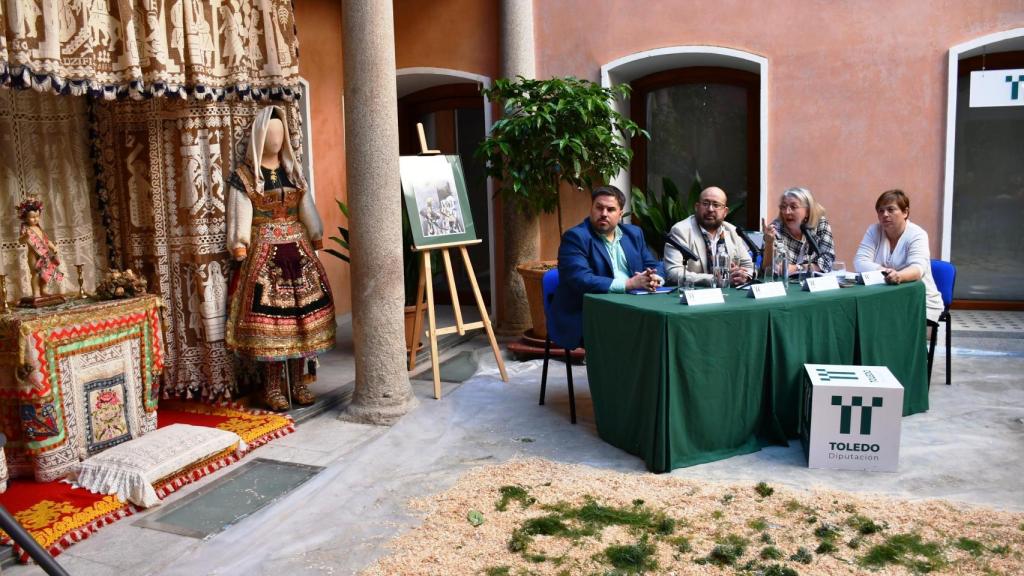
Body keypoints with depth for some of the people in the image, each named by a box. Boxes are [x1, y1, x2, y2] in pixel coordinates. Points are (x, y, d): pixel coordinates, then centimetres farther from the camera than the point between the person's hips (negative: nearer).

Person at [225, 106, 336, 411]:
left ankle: (298, 381, 12)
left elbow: (307, 209, 15)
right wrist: (241, 257, -10)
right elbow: (240, 219, -5)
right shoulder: (244, 174, -1)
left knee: (300, 312, 3)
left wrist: (315, 244, 12)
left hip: (297, 250, 4)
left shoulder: (293, 168, 12)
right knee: (268, 316, -4)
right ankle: (272, 386, 6)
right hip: (263, 252, -4)